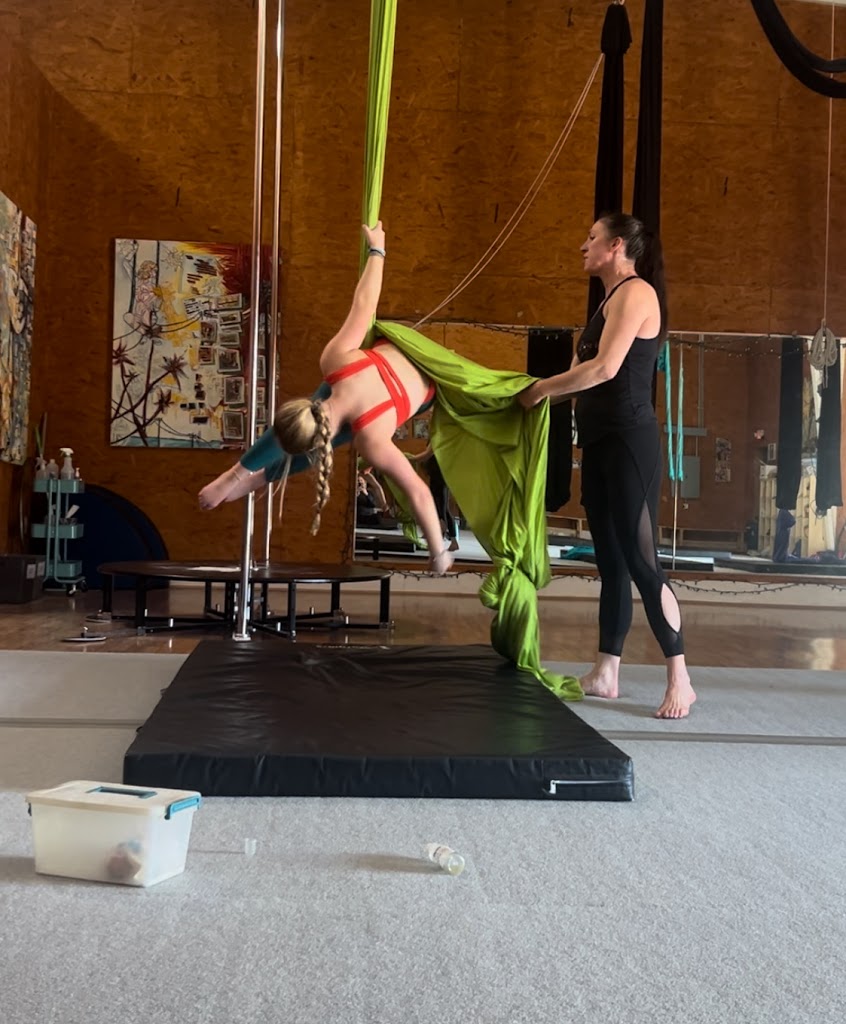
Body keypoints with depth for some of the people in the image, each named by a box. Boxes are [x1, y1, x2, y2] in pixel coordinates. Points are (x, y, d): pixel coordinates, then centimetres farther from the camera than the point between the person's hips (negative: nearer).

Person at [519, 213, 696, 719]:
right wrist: (534, 391, 7)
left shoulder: (636, 292, -9)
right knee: (610, 561, 11)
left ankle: (681, 680, 0)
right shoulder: (609, 301, 19)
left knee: (640, 560, -8)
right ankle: (606, 673, 17)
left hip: (630, 442, -9)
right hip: (600, 442, 9)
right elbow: (583, 376, 15)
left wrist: (541, 389, -11)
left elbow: (605, 368, -21)